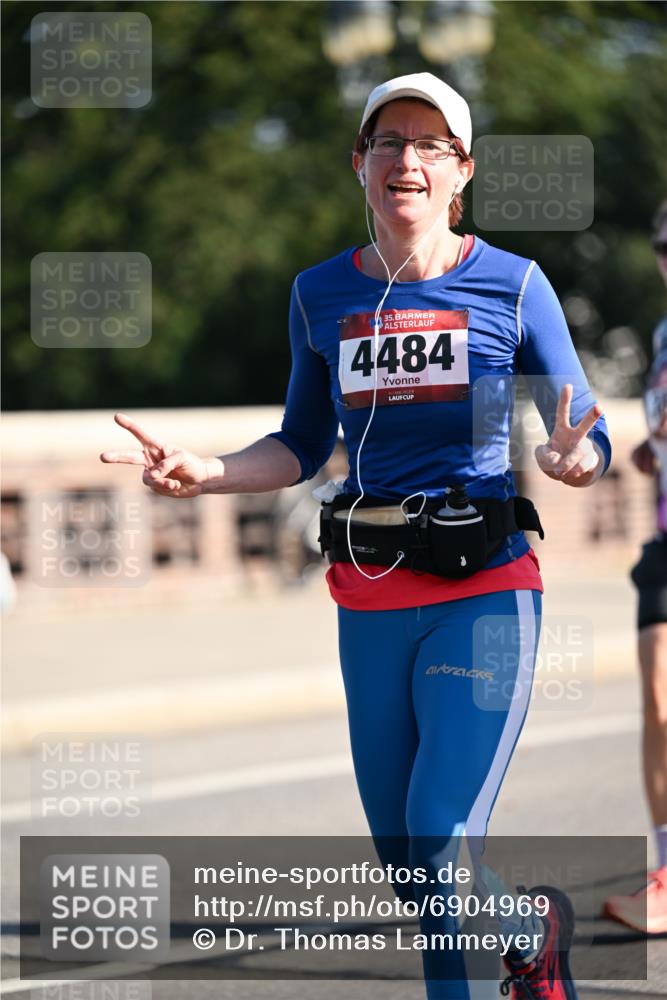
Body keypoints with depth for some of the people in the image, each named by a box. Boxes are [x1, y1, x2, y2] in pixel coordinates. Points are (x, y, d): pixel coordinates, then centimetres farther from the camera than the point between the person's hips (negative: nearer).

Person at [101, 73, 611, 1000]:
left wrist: (571, 461, -23)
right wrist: (207, 472, 0)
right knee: (402, 858, 11)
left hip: (484, 588, -4)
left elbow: (587, 435, 0)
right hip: (369, 600, 4)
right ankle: (537, 926, 38)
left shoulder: (514, 286, -3)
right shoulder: (323, 294, 8)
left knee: (440, 849, -16)